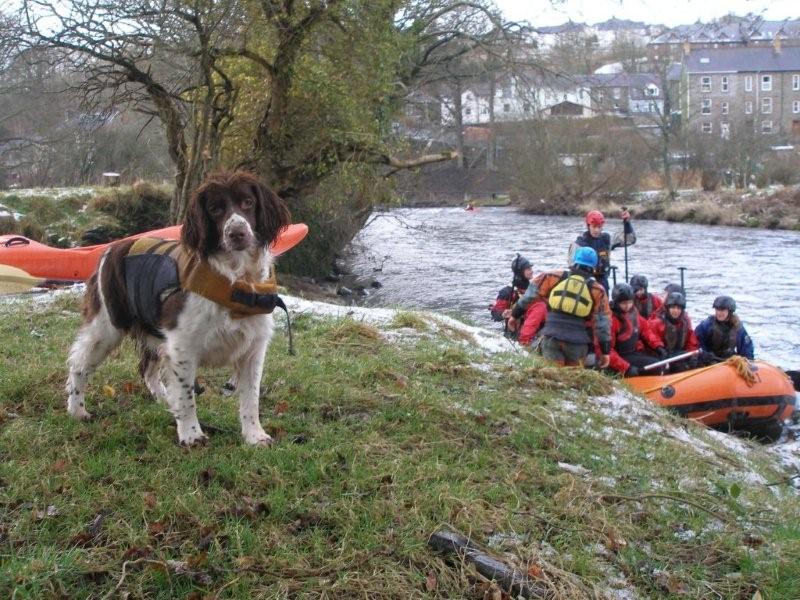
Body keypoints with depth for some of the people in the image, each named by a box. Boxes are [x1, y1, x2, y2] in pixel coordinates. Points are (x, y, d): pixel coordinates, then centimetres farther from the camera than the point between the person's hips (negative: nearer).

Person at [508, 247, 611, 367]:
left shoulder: (554, 277, 9)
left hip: (552, 336, 0)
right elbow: (603, 322, 7)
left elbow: (530, 295, 13)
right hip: (577, 340, 0)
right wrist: (605, 351, 11)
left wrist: (515, 315, 26)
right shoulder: (597, 290, 8)